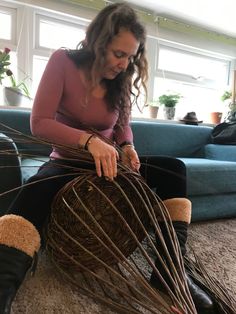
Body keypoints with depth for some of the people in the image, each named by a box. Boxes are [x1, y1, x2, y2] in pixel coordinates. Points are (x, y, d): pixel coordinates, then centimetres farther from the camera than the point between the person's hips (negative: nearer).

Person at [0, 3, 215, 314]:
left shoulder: (121, 80, 0)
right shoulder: (63, 62, -12)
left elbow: (123, 125, 9)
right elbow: (39, 123, -20)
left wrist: (126, 147, -16)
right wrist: (89, 140, -36)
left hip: (108, 161, 4)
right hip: (67, 162, -4)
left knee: (174, 168, -14)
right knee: (36, 192, -39)